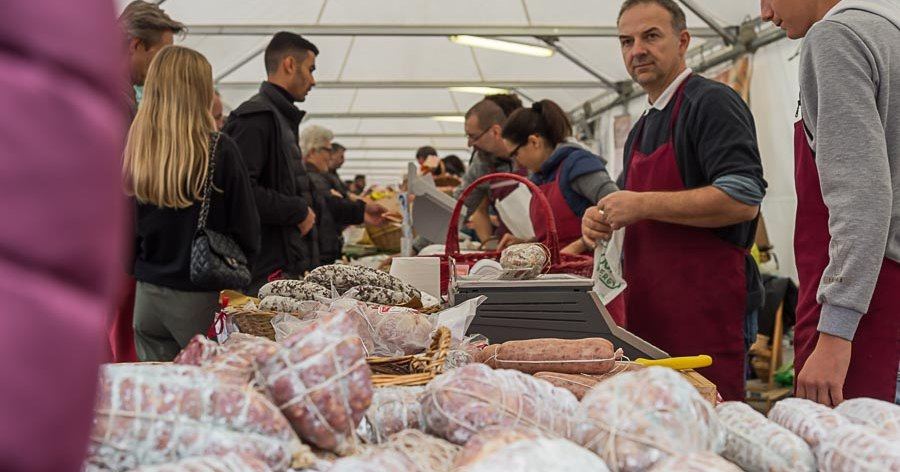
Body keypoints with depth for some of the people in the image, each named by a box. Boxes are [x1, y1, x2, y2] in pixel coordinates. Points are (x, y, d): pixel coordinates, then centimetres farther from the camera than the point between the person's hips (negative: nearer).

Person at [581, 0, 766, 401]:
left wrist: (643, 205, -16)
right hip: (650, 315, 8)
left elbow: (743, 199, -19)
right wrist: (602, 217, 8)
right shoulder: (643, 126, 21)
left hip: (707, 312, -8)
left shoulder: (712, 103, -7)